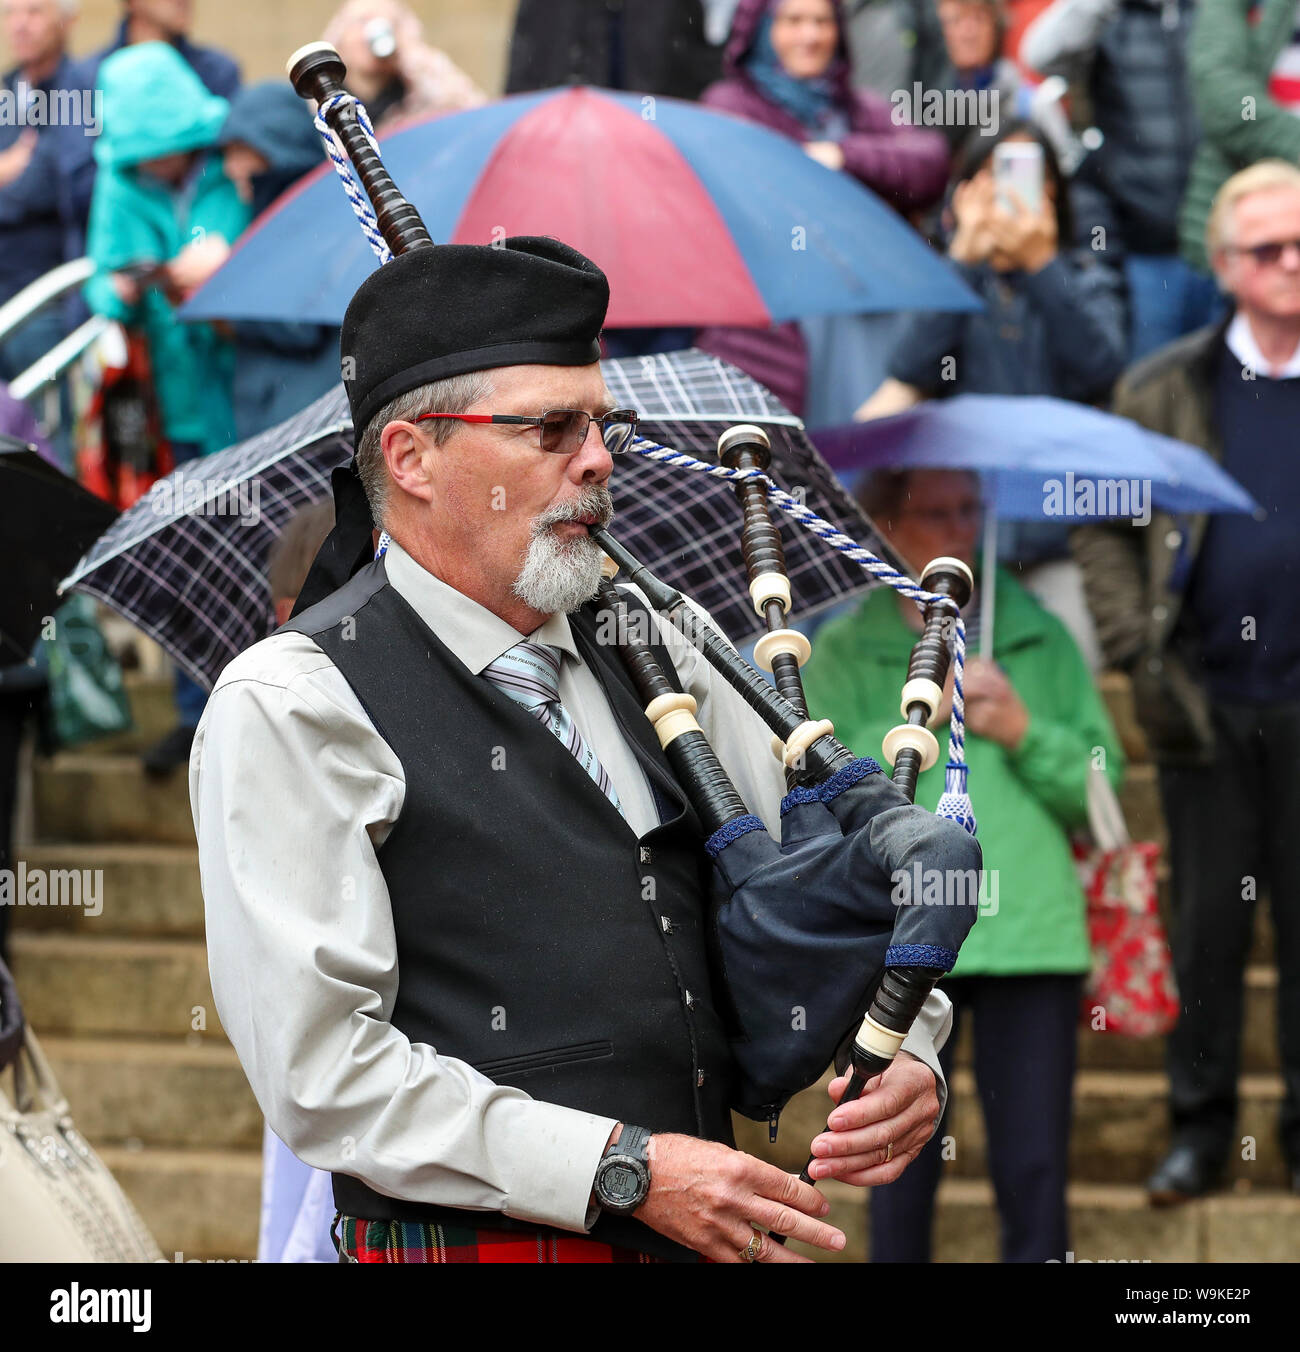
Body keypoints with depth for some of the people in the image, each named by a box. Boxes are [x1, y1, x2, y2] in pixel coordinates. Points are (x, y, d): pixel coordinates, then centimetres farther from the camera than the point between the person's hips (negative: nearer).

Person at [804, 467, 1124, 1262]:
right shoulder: (843, 653, 8)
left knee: (1036, 1178, -2)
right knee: (902, 1176, 2)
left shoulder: (1042, 638, 13)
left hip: (1032, 932, 1)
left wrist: (1025, 733, -6)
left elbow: (1103, 783, 9)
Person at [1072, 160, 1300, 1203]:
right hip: (1205, 706, 1)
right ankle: (1201, 1128, 19)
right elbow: (1102, 528, 7)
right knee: (1204, 926, 8)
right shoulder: (1163, 390, 4)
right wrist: (1135, 643, -4)